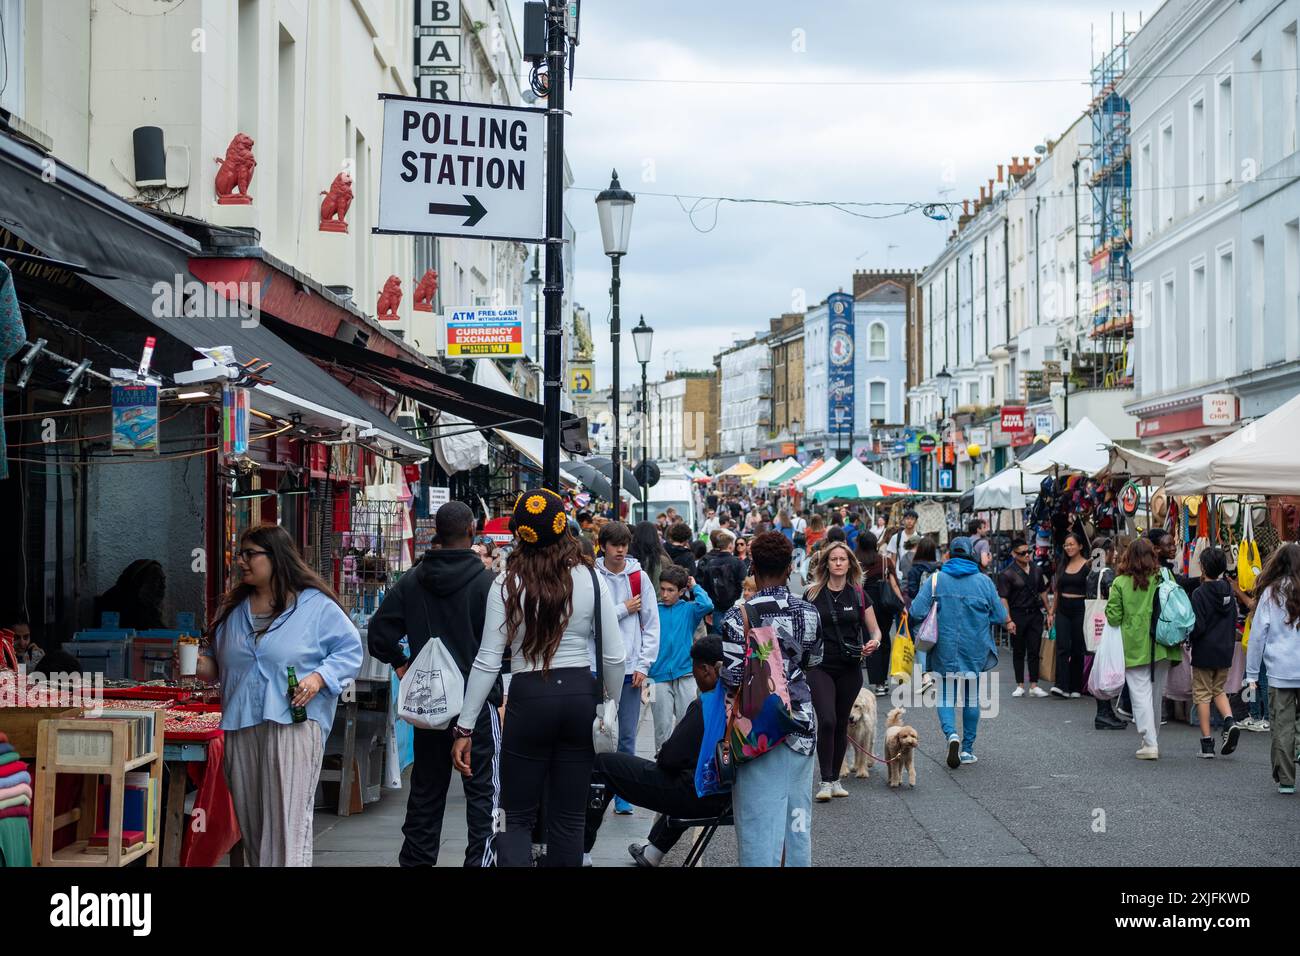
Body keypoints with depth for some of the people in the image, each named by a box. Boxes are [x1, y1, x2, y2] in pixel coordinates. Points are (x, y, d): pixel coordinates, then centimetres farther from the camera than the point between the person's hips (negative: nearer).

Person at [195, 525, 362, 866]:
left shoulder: (316, 605, -1)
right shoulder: (232, 608, 16)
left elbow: (350, 651, 1)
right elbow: (218, 663, 22)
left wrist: (319, 677, -14)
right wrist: (201, 666, 0)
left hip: (293, 724, -6)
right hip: (241, 727, 6)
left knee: (287, 823, -11)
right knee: (251, 823, 10)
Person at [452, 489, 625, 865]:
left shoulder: (508, 583, -5)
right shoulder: (592, 579, -1)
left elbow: (488, 661, -6)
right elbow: (614, 657, 0)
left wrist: (465, 727, -2)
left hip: (529, 697, -2)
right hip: (580, 694, 2)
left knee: (517, 817, 7)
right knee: (569, 817, 11)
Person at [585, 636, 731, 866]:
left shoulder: (704, 706, -19)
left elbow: (671, 757, -19)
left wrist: (660, 754, 3)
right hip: (724, 799, 8)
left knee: (601, 764, 1)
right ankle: (654, 851, 50)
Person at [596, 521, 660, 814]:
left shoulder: (640, 577, 4)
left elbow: (652, 624, 5)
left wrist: (644, 664, -2)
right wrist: (623, 609, -7)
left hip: (631, 667, 2)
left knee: (627, 735, 5)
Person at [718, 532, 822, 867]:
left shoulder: (739, 618, -13)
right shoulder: (809, 613, 0)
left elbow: (733, 682, -14)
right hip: (800, 723, 4)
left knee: (761, 819, 0)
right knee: (798, 813, 14)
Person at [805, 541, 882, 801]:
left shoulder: (859, 595, 5)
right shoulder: (813, 594, 1)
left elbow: (875, 629, 8)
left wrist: (874, 643, -14)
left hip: (850, 668, 2)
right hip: (819, 666, -2)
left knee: (841, 724, 8)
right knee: (827, 721, -15)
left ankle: (835, 779, 20)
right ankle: (826, 781, -9)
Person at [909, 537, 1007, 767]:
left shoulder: (935, 580, -5)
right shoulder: (983, 581, -4)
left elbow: (917, 612, -11)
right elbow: (1000, 616, -2)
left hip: (944, 650, -1)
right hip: (974, 650, 1)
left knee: (945, 695, 9)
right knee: (971, 696, 14)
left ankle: (951, 734, -17)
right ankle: (967, 749, 19)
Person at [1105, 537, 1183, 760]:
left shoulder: (1120, 583, -6)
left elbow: (1113, 616, -6)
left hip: (1134, 647, -3)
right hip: (1161, 647, 3)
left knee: (1140, 694, -1)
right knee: (1156, 695, 15)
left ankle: (1150, 743, -10)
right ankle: (1153, 740, 26)